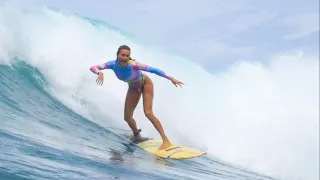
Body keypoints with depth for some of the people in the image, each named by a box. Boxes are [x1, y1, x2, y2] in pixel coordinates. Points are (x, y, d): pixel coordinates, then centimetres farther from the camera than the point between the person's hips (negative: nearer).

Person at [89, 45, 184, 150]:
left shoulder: (133, 65, -36)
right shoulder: (113, 64, -26)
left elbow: (152, 69, -31)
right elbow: (93, 67, -32)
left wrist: (171, 78, -32)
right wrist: (99, 73, -56)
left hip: (145, 84, -5)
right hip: (133, 88, 5)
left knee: (148, 113, -19)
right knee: (127, 117, 6)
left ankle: (166, 140, -13)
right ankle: (136, 135, 38)